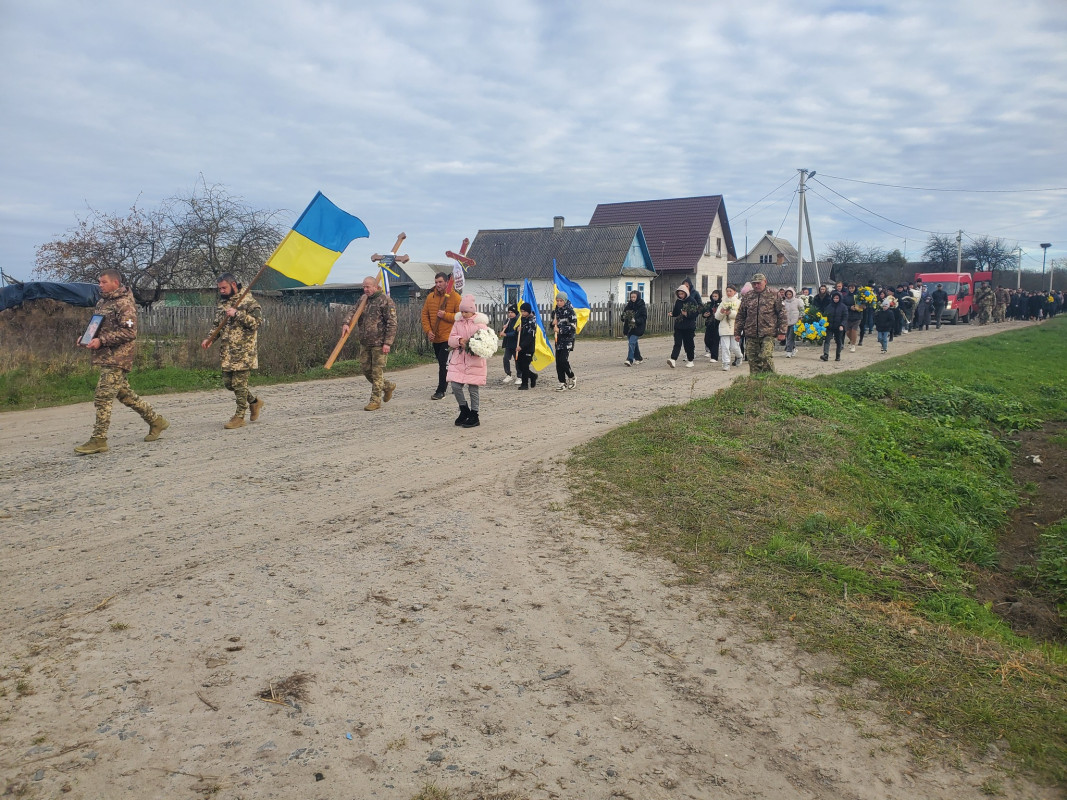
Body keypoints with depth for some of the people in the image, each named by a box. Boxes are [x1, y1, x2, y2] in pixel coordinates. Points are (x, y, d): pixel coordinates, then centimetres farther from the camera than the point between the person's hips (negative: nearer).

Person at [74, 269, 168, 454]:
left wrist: (101, 340, -22)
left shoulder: (124, 303, -12)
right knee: (124, 394, 15)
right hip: (105, 356, 10)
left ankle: (99, 440, -7)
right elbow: (97, 326, 28)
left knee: (103, 397, -11)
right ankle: (156, 421, 25)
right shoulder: (102, 302, 17)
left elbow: (129, 332, -20)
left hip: (117, 357, -9)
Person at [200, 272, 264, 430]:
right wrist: (210, 339, 8)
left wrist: (237, 314, -23)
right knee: (228, 382, 10)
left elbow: (257, 321, -18)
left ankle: (239, 417, 5)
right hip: (226, 352, 8)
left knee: (239, 383, -5)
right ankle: (254, 402, 29)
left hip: (243, 351, -8)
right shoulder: (222, 302, 16)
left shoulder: (248, 301, -7)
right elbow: (218, 325, 24)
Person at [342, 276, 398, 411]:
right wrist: (346, 323, -16)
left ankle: (375, 400, 5)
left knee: (377, 371, -3)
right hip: (364, 343, 8)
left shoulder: (385, 300, -8)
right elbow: (354, 312, 7)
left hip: (380, 343, -7)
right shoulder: (363, 300, 15)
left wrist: (387, 343, -17)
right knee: (366, 369, 11)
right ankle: (388, 387, 31)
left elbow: (392, 323, -11)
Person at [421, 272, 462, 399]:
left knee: (444, 364, -11)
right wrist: (428, 330, -3)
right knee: (442, 364, 14)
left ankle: (441, 391, -5)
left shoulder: (454, 297, -6)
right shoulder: (430, 297, 8)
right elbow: (425, 315, 9)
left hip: (448, 337, -6)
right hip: (435, 338, 6)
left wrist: (445, 315, -18)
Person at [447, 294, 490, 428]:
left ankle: (474, 416, 14)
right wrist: (459, 340, -15)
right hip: (459, 358, 4)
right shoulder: (458, 322, 9)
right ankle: (464, 410, 20)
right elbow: (451, 339, 5)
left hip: (475, 360, -4)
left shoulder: (480, 323, -5)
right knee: (455, 386, -3)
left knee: (473, 389, 0)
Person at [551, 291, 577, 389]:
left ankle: (572, 378, 5)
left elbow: (573, 327, -13)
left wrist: (560, 330, -16)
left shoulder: (570, 311, -8)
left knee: (563, 360, -16)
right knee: (558, 362, 1)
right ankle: (563, 383, 8)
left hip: (567, 338, -6)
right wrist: (553, 324, -3)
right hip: (558, 339, 6)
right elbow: (553, 325, 21)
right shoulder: (555, 311, 12)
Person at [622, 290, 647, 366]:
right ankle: (638, 358, 32)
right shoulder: (629, 305, 8)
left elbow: (644, 318, -9)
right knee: (634, 343, 16)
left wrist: (636, 320, -23)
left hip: (637, 328, -6)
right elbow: (624, 314, 17)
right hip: (629, 327, 6)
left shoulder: (642, 307, -6)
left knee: (632, 342, -18)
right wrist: (624, 316, -6)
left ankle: (630, 360, -21)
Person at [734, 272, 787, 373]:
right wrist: (737, 332, 11)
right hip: (751, 335, 3)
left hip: (768, 334, -3)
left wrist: (781, 332, -2)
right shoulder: (747, 297, 13)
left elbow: (782, 314, 4)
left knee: (766, 357, -16)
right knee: (753, 360, 3)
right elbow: (740, 316, 16)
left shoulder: (774, 295, 5)